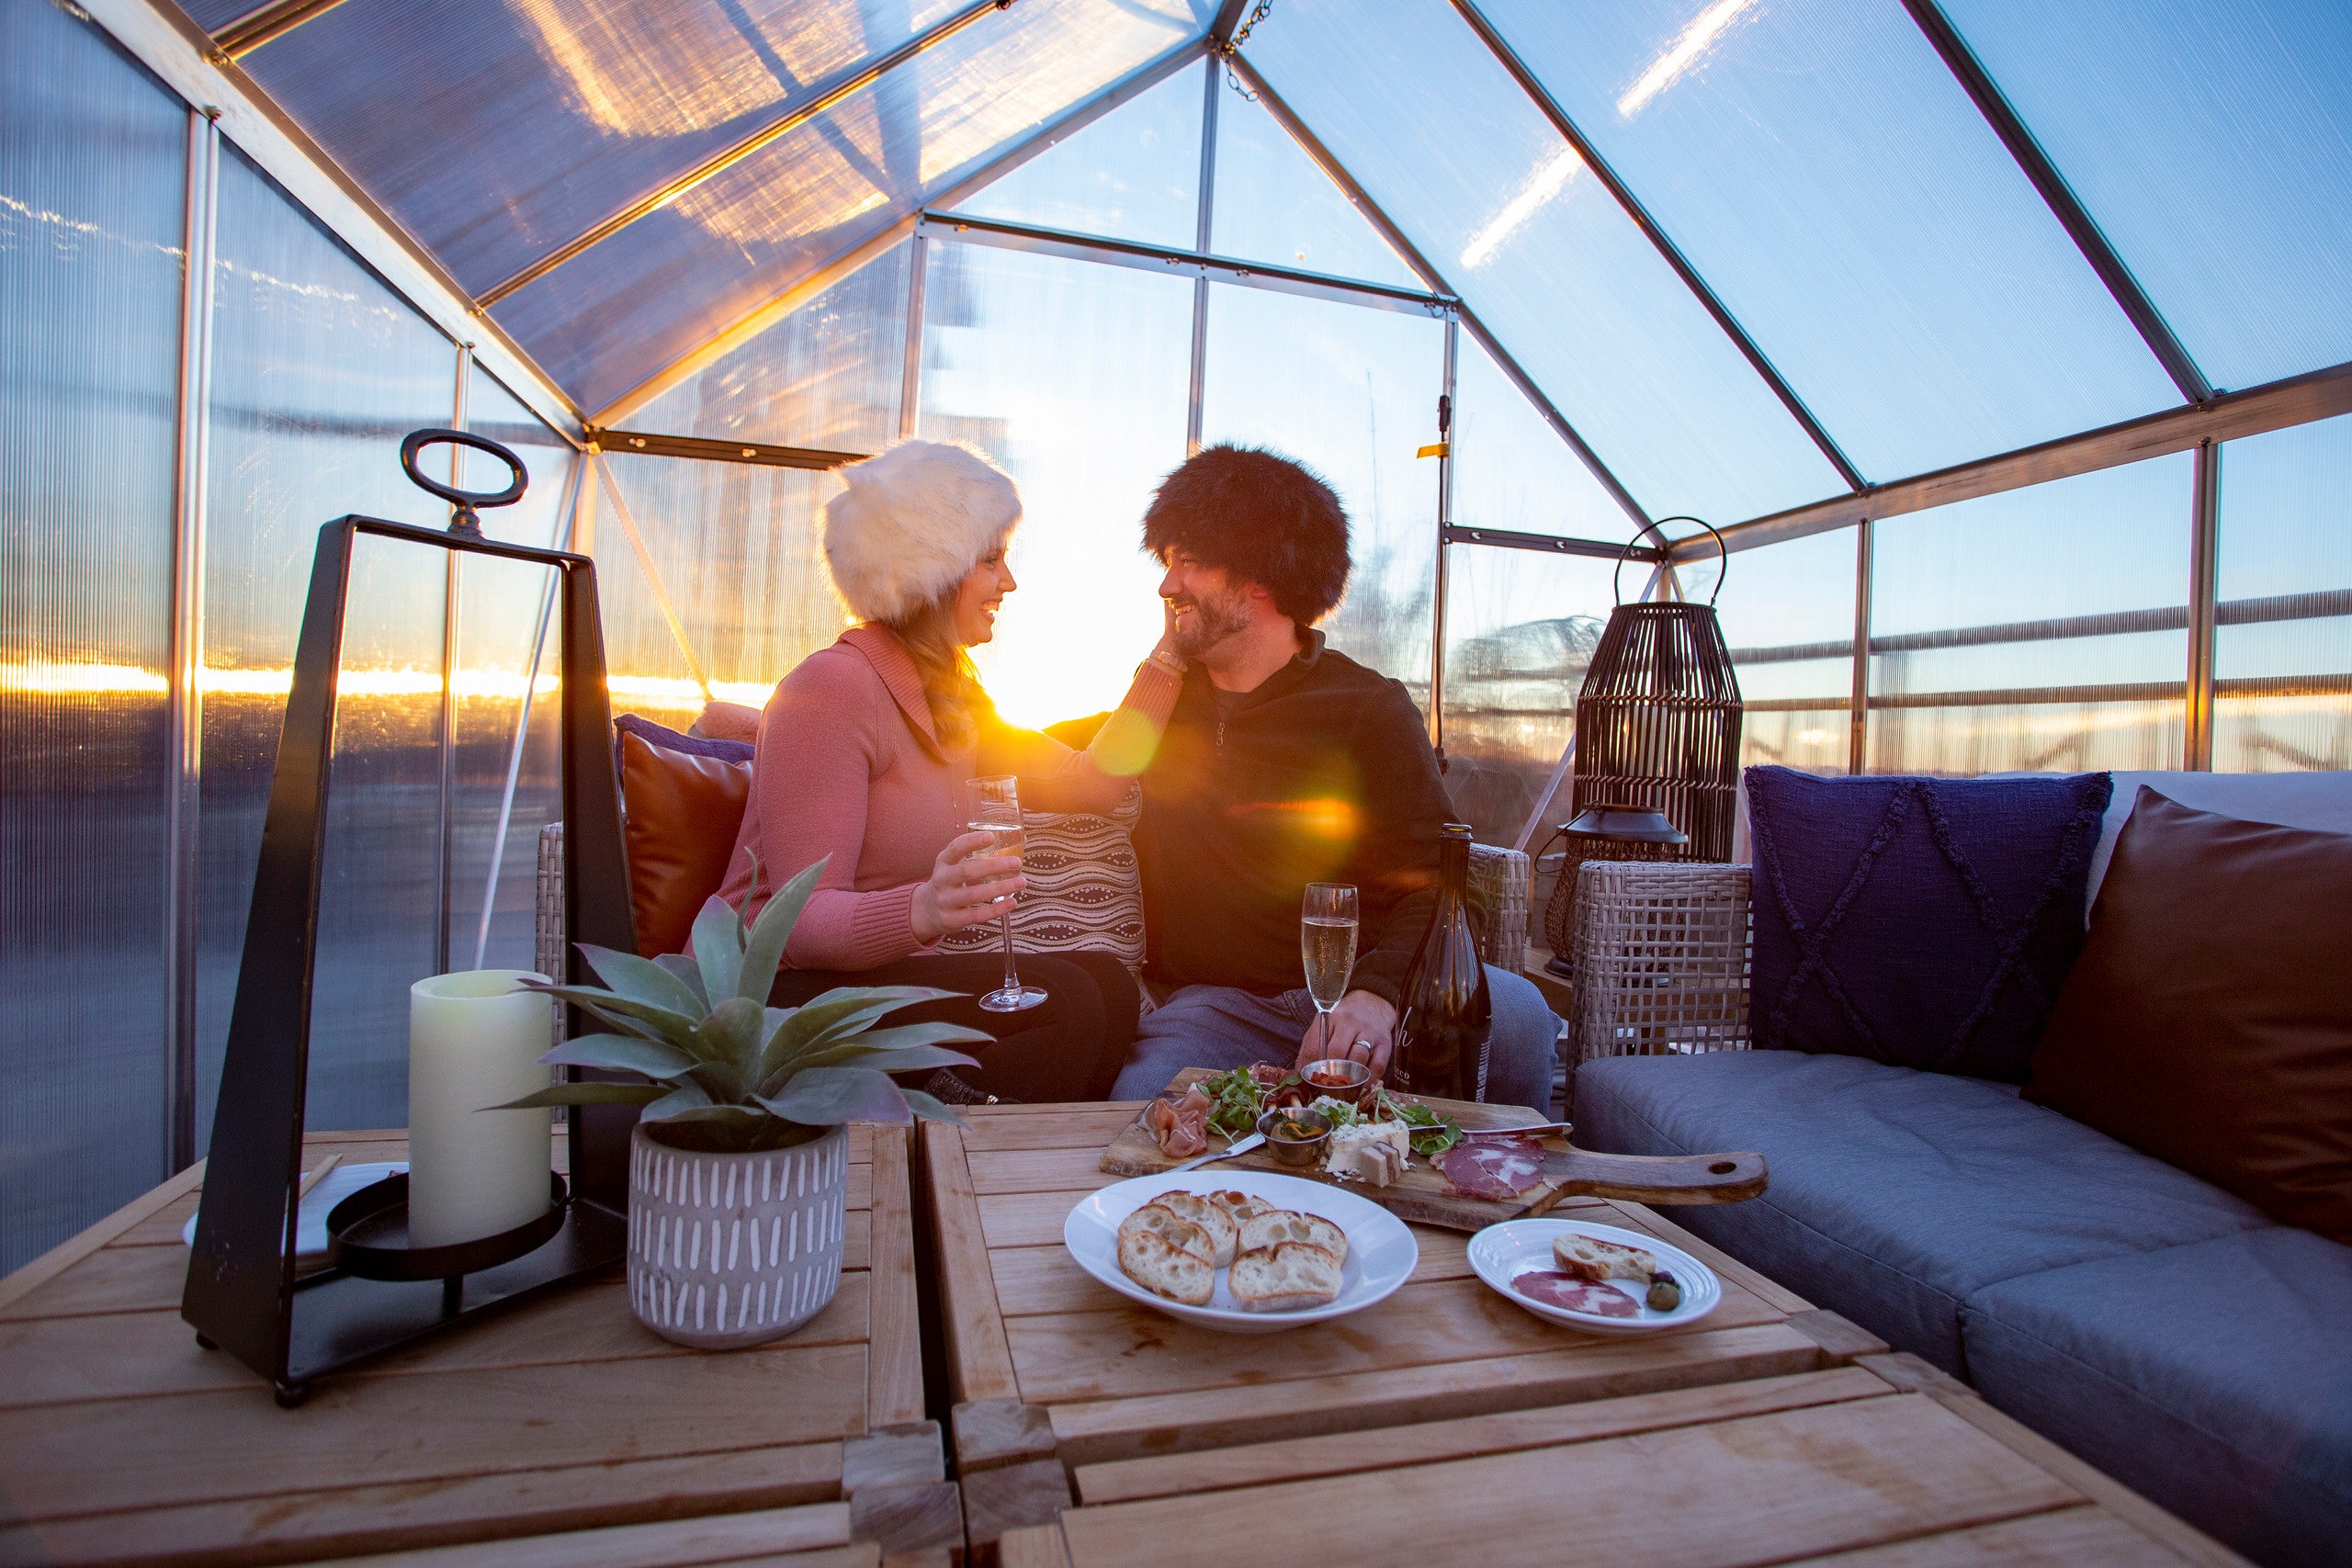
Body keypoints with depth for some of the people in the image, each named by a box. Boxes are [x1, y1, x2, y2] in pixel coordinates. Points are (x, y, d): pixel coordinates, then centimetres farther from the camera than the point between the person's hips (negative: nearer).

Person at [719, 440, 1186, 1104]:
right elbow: (800, 921, -22)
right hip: (781, 991, -8)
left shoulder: (951, 693, 14)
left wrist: (1166, 658, 10)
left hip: (880, 969, 8)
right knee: (1063, 1004, -26)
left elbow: (1091, 781, 11)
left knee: (1108, 983, -17)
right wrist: (923, 910, -42)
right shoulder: (831, 688, -15)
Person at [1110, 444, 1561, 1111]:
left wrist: (1377, 991, -27)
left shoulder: (1370, 709, -2)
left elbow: (1434, 880, -9)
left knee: (1513, 1011, -29)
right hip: (1212, 1002, 1)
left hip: (1350, 994, -1)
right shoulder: (1167, 701, 13)